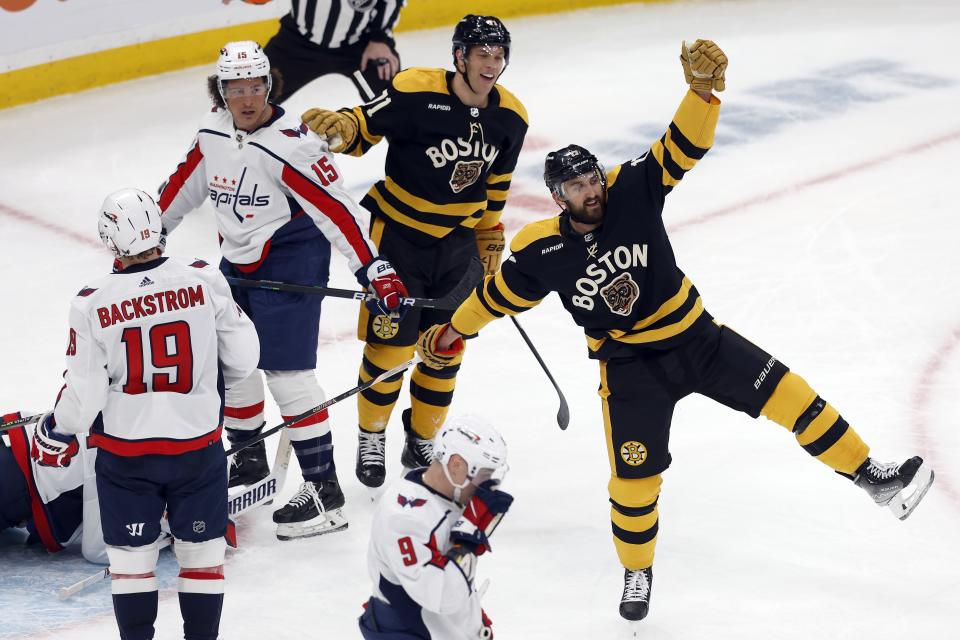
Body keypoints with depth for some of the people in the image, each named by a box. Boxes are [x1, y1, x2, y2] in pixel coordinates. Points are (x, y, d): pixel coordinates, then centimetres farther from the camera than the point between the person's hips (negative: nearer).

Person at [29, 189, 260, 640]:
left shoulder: (93, 305, -14)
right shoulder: (205, 282, -11)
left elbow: (84, 391, -9)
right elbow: (242, 357, -2)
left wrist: (57, 435, 10)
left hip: (125, 453, -1)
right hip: (198, 445, 1)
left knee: (131, 554, 12)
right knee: (201, 549, 13)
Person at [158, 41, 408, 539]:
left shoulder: (291, 144, -23)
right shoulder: (214, 130, 0)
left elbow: (336, 209, -26)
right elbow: (187, 181, 16)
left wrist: (373, 269, -30)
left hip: (290, 260, -8)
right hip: (237, 261, 8)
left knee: (286, 371, -12)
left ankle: (324, 491, -8)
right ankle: (249, 460, 37)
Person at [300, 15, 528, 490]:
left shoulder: (510, 117, -4)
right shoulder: (416, 92, -21)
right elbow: (366, 126, -16)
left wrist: (490, 238, 14)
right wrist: (339, 126, -39)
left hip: (458, 242, 5)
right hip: (399, 236, -5)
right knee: (390, 345, -2)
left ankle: (421, 442, 28)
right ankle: (371, 438, 21)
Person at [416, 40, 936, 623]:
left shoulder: (631, 192, -13)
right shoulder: (542, 252, -11)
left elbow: (685, 146, -21)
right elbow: (502, 292, 6)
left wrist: (703, 90, -38)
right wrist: (454, 332, 14)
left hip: (697, 336, 1)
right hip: (630, 367, -1)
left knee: (789, 396, -7)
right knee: (634, 477, -2)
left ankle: (873, 478, 3)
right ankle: (637, 572, 24)